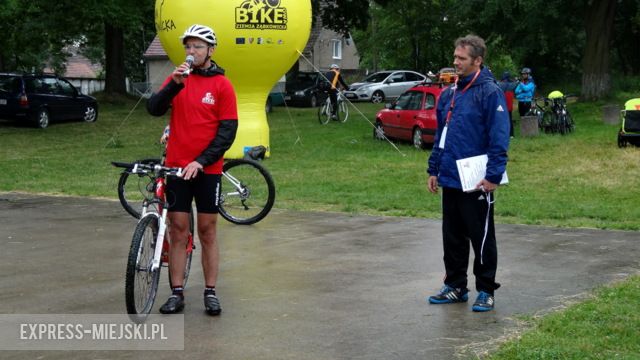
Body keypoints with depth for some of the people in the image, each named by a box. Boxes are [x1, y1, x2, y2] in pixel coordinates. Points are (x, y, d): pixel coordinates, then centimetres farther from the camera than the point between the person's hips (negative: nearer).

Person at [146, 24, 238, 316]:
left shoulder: (222, 85, -3)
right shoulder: (176, 79, 6)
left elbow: (228, 130, -7)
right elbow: (154, 109, -9)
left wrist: (202, 161, -16)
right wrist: (175, 84, -24)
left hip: (207, 169, -2)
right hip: (177, 167, 2)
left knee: (207, 231, 5)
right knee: (177, 230, 4)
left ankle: (210, 292, 13)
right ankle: (177, 293, 9)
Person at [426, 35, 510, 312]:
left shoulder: (490, 92, -11)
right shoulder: (448, 94, 12)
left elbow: (499, 137, -15)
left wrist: (493, 176, -20)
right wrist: (434, 170, 15)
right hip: (449, 181, 7)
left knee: (481, 237, 4)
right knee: (453, 238, 14)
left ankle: (486, 291, 14)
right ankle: (455, 286, 25)